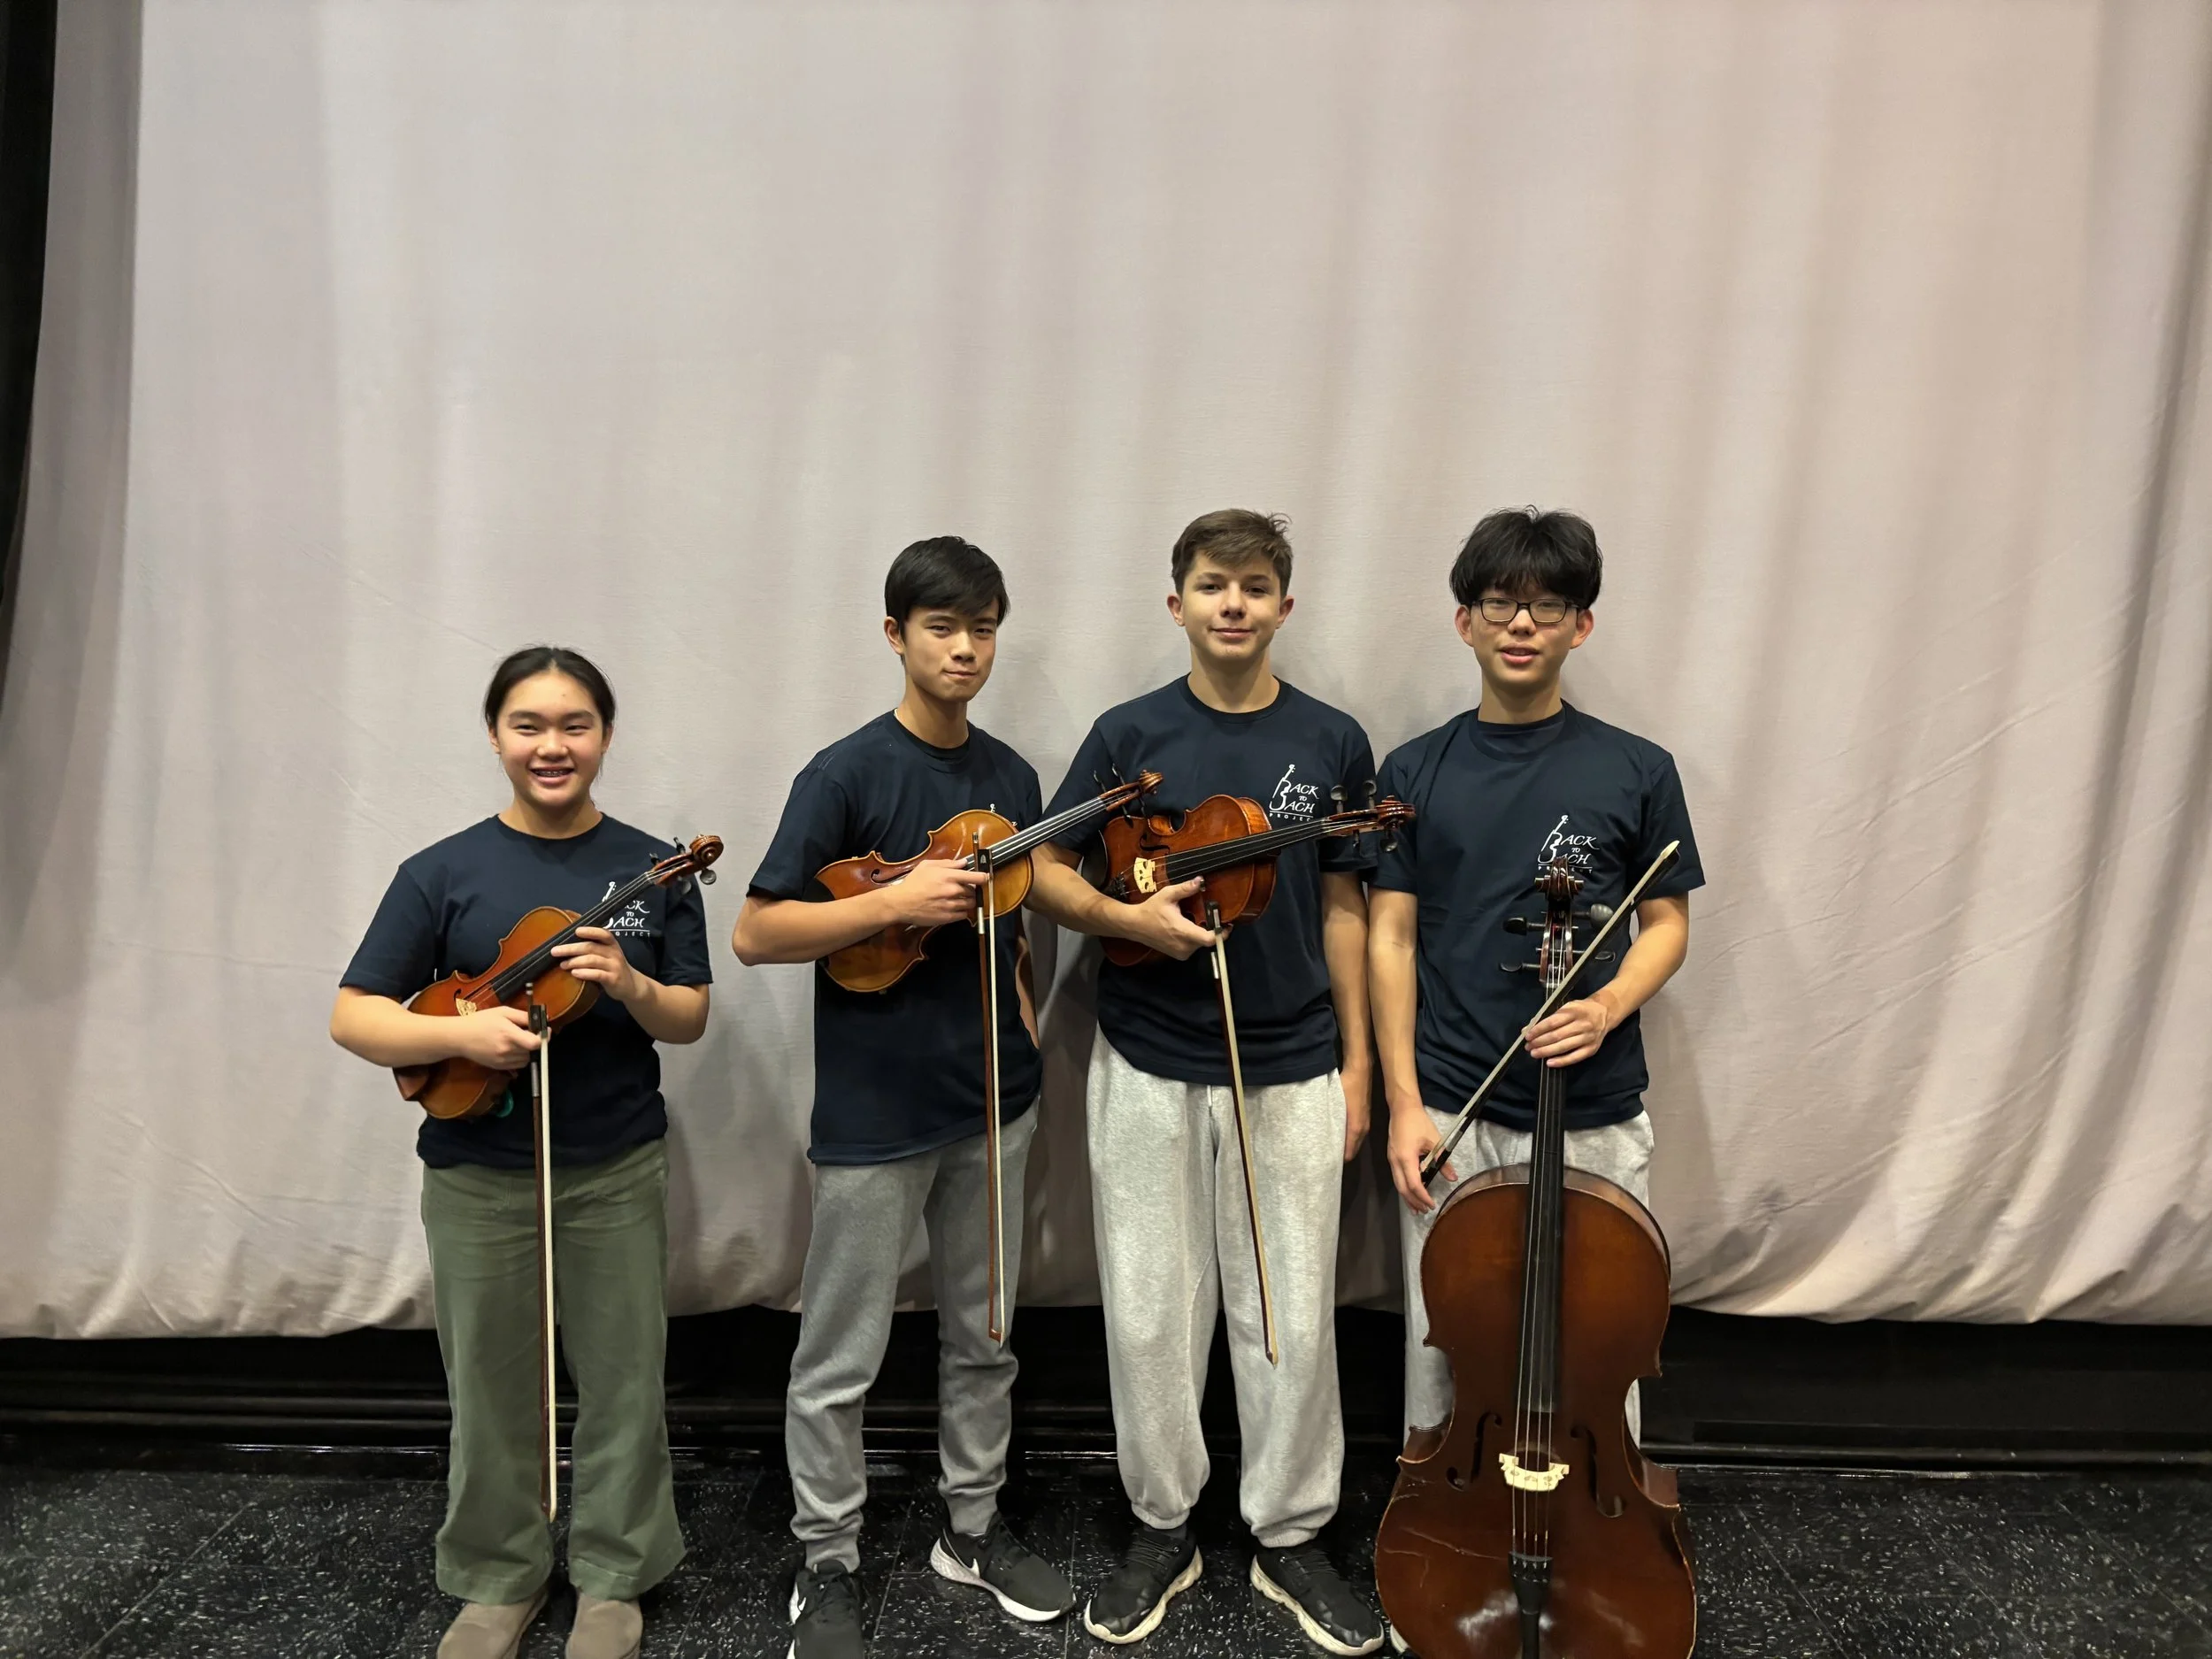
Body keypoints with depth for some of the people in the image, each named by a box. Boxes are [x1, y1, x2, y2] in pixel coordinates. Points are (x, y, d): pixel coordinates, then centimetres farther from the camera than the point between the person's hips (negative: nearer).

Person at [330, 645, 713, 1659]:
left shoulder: (651, 872, -2)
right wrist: (461, 1033, -23)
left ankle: (614, 1577, 32)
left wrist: (629, 984, -22)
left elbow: (688, 1021, -1)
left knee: (622, 1382, 11)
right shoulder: (444, 873, -4)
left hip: (618, 1170, 0)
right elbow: (353, 1017, -5)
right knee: (490, 1389, 14)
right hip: (477, 1176, 0)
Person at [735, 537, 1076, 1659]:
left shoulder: (1010, 777, 6)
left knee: (984, 1333, 18)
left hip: (991, 1100, 6)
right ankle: (827, 1569, 26)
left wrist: (1024, 1027, 6)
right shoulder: (848, 774, -12)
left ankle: (973, 1526, 37)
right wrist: (898, 901, -23)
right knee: (842, 1358, 7)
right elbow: (755, 933, -15)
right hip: (872, 1110, -5)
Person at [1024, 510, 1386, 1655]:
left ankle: (1289, 1535, 28)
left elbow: (1342, 909, 6)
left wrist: (1358, 1058, 5)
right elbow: (1043, 871, 2)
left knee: (1291, 1316, 8)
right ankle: (1162, 1528, 29)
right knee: (1149, 1313, 9)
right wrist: (1123, 917, -17)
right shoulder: (1129, 734, -2)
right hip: (1147, 1068, 0)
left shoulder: (1332, 742, 1)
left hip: (1293, 1071, 1)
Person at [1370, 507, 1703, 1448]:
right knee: (1443, 1347, 10)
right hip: (1451, 1118, 1)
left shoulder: (1636, 771, 1)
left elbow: (1666, 923, 7)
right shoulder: (1416, 772, 2)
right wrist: (1403, 1103, -4)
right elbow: (1391, 938, 2)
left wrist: (1610, 1004, -15)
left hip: (1596, 1118, 0)